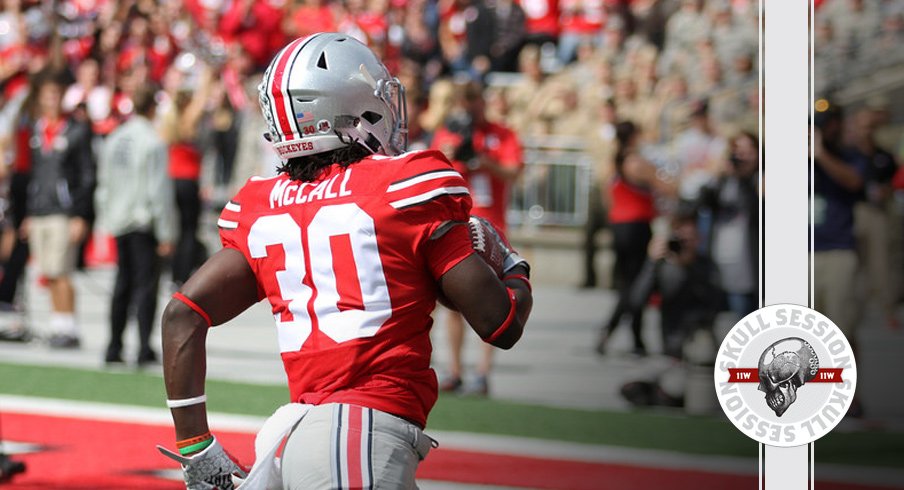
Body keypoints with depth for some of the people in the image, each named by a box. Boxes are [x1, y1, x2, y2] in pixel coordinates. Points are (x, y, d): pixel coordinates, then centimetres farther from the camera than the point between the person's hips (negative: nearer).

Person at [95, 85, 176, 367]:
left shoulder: (113, 140, 7)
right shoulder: (153, 143, -13)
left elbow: (104, 185, 13)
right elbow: (159, 190, -14)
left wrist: (106, 222, 20)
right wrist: (166, 234, -10)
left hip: (118, 224, 6)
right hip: (144, 222, -6)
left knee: (122, 285, 12)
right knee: (146, 284, -3)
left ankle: (114, 348, 13)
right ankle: (144, 349, -8)